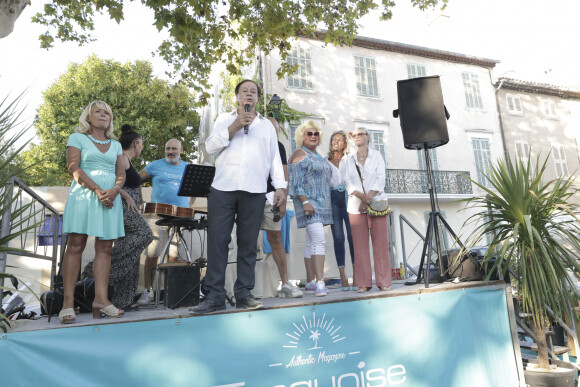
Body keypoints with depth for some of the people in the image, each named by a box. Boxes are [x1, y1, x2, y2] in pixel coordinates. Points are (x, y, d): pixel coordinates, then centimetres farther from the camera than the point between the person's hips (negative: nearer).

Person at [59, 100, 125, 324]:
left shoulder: (116, 145, 19)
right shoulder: (77, 138, 9)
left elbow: (121, 174, 12)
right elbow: (74, 168, -4)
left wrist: (114, 190, -10)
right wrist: (97, 190, -16)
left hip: (110, 197, 4)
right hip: (83, 195, -3)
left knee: (105, 248, -1)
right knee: (76, 245, -7)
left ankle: (101, 299, 0)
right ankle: (68, 302, -4)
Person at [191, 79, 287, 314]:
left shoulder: (267, 125, 21)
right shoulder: (224, 119, 19)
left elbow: (275, 158, 15)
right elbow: (210, 147, 6)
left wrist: (280, 186, 4)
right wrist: (233, 128, -5)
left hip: (254, 191, 1)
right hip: (222, 189, 0)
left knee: (248, 243, 2)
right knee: (217, 241, -4)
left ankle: (243, 294, 10)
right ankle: (214, 296, 2)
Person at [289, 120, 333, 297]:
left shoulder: (318, 156, 22)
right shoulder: (300, 154, -4)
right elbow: (296, 182, -13)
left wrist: (327, 205, 21)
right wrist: (305, 202, -23)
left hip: (322, 204, 8)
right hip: (309, 202, -8)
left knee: (311, 242, 8)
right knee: (319, 240, -19)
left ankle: (310, 282, 12)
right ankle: (320, 282, -20)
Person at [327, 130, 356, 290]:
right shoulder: (326, 162, 16)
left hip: (347, 197, 0)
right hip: (333, 199, 0)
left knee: (353, 235, -8)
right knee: (338, 237, -3)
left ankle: (356, 274, -1)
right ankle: (343, 277, 0)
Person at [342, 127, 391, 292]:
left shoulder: (377, 156, 11)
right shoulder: (347, 160, 13)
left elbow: (380, 180, 0)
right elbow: (347, 182, 1)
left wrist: (368, 197, -14)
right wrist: (361, 196, -15)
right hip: (356, 206, 1)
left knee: (381, 243, -2)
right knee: (360, 244, -1)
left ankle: (384, 281, 4)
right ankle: (364, 283, 4)